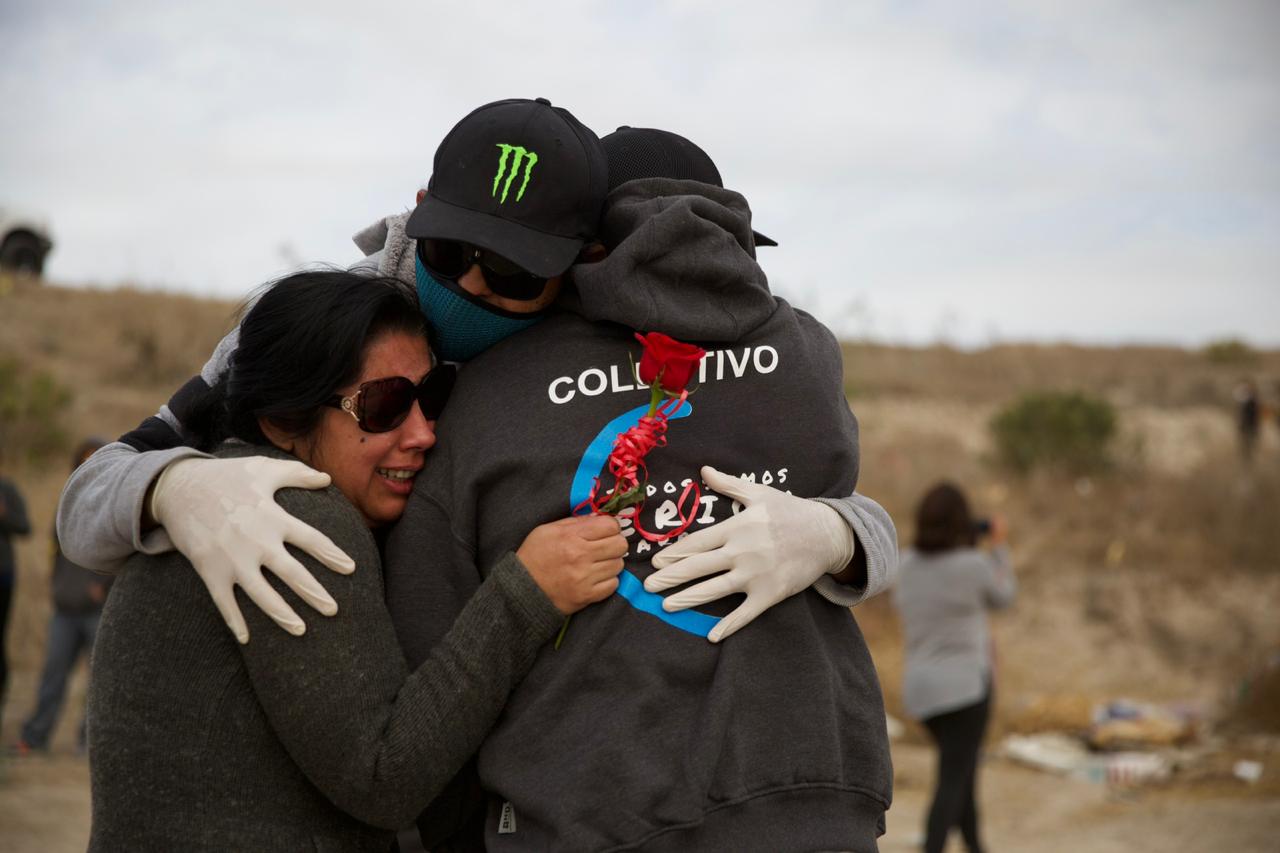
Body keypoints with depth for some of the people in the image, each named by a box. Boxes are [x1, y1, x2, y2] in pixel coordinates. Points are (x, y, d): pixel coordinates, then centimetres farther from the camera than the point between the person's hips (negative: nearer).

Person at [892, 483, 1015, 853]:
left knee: (961, 768, 24)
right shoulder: (975, 565, -14)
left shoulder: (905, 566, 0)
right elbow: (1002, 597, 6)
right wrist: (999, 546, 17)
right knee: (952, 784, -6)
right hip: (965, 686, -6)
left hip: (921, 689, 6)